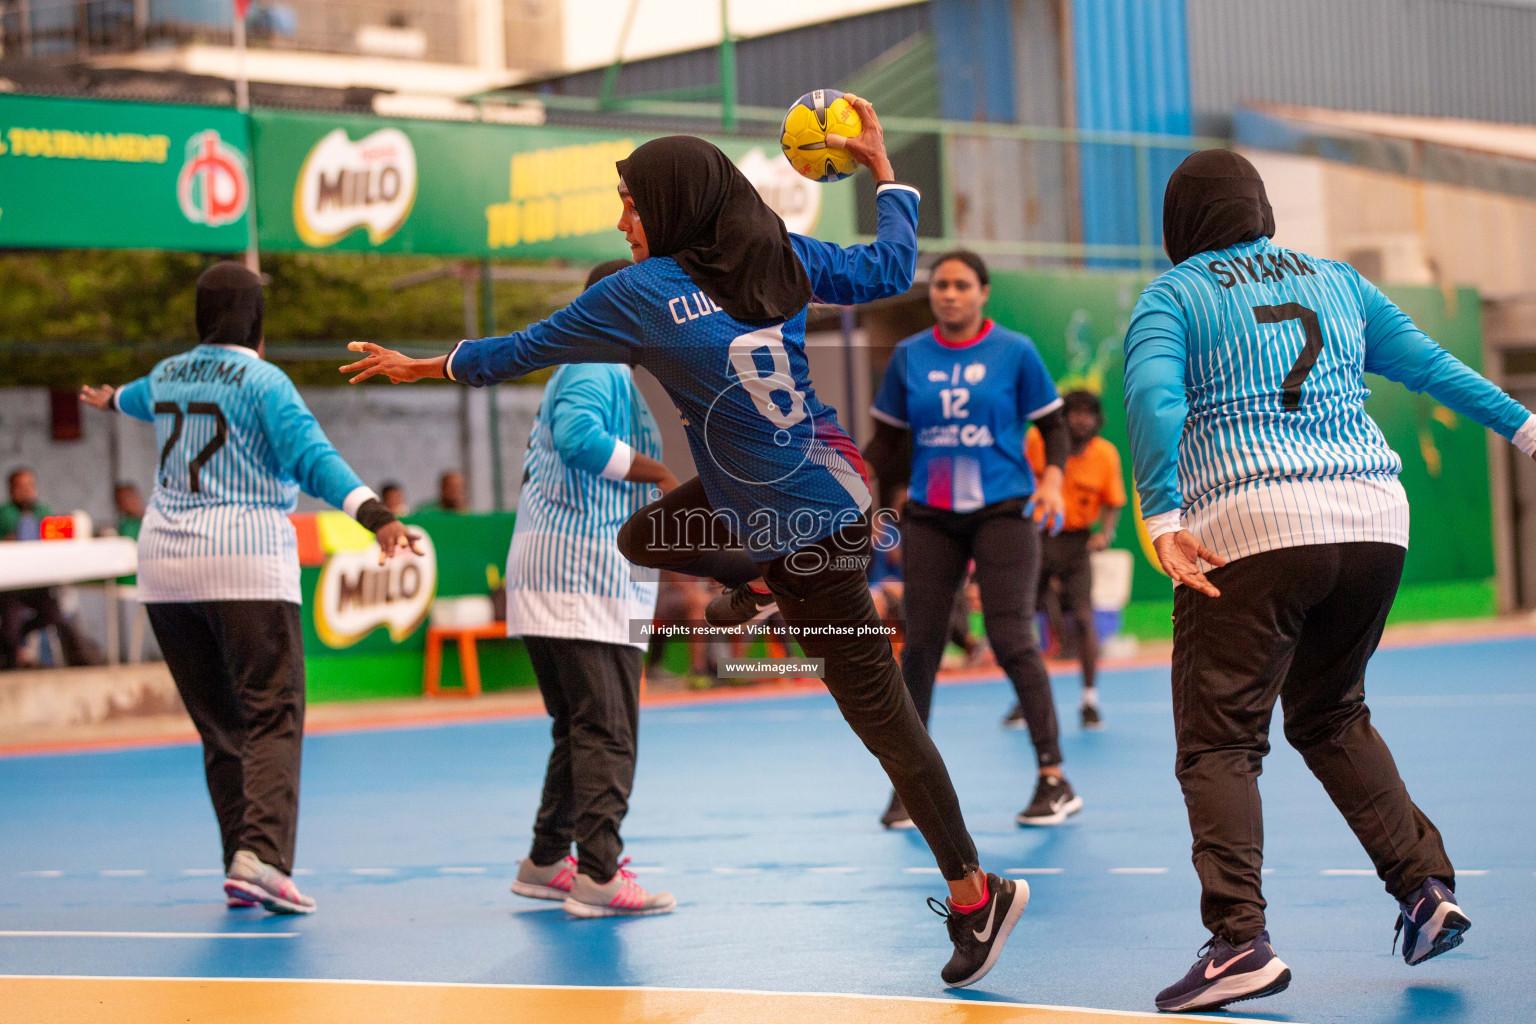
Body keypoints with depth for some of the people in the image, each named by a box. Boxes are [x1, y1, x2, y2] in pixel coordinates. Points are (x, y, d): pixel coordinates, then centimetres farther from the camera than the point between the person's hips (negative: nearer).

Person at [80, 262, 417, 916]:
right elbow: (313, 458, -19)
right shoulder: (263, 381, -4)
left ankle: (240, 868, 10)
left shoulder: (167, 375, 15)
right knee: (272, 717, -8)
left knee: (219, 725, 11)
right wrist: (375, 514, -30)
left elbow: (139, 397, 41)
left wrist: (111, 400, 65)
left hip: (166, 566, 6)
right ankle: (261, 855, -25)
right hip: (247, 563, -6)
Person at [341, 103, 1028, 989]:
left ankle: (976, 891, 7)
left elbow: (524, 350, -3)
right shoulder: (781, 256, -1)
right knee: (640, 537, 22)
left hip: (810, 525, -7)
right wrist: (880, 162, 24)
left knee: (880, 713, 1)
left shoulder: (641, 293, -15)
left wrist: (421, 366, 13)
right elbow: (891, 268, 11)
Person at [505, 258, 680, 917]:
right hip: (584, 572, -11)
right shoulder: (600, 368, -9)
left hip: (543, 571, 11)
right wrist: (657, 471, -17)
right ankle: (598, 876, -15)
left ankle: (546, 862, 21)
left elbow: (537, 464, 28)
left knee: (582, 727, 16)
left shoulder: (575, 370, 24)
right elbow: (581, 439, -28)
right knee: (608, 732, -12)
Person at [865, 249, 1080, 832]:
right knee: (920, 645, 1)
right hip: (930, 517, 3)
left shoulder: (1014, 352, -1)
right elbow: (887, 439, 12)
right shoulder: (908, 357, 6)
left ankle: (1054, 780, -3)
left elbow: (1053, 426, 3)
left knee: (1012, 641, -10)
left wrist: (1052, 479, -14)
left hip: (1002, 511, -3)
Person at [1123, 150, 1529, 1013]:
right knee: (1331, 716, 23)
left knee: (1219, 743, -3)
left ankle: (1240, 941, -17)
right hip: (1374, 520, 5)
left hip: (1248, 528, -5)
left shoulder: (1172, 296, 7)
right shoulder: (1337, 281, 20)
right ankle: (1425, 884, 13)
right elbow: (1434, 364, 20)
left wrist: (1163, 519, -18)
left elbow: (1154, 399, -9)